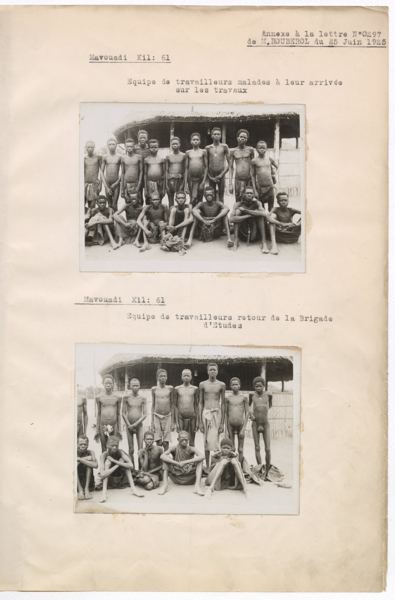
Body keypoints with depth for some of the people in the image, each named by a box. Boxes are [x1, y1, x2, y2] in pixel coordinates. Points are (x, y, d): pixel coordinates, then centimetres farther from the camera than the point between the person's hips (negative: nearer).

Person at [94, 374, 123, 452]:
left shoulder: (117, 398, 4)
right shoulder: (99, 397, 5)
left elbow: (118, 414, 8)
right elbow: (98, 414, 9)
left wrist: (120, 430, 7)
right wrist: (97, 430, 7)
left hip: (114, 425, 0)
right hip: (103, 426, 0)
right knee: (104, 449, 4)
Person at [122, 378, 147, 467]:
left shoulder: (142, 398, 1)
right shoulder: (126, 397, 0)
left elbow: (145, 415, -2)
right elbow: (123, 413, -1)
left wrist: (135, 424, -11)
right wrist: (129, 425, -7)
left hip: (139, 425, 0)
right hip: (129, 425, 0)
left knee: (140, 450, -4)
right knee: (131, 450, 3)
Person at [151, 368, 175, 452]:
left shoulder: (170, 388, 4)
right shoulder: (154, 389, 5)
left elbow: (172, 405, 6)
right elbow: (153, 405, 9)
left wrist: (172, 421, 4)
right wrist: (152, 422, 5)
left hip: (167, 417, 0)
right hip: (157, 417, 0)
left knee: (166, 443, -3)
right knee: (159, 443, -3)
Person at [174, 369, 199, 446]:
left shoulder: (195, 389, 6)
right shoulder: (177, 389, 4)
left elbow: (196, 406, 8)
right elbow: (175, 406, 4)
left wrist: (197, 421, 4)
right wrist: (176, 422, -1)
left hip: (192, 417, 1)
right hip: (181, 417, -1)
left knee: (192, 442, 5)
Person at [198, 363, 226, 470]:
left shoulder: (221, 385, 3)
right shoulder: (202, 384, 5)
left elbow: (223, 403, 5)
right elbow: (200, 403, 7)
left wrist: (222, 422, 2)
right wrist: (200, 421, 3)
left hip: (217, 413, -1)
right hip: (205, 413, 1)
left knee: (214, 441, -10)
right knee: (206, 442, 5)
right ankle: (207, 467, 13)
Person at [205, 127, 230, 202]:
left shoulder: (224, 146, 3)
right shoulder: (208, 148, 7)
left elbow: (229, 163, 2)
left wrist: (222, 174, -8)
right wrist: (210, 177, -3)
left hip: (221, 175, -1)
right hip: (211, 175, 1)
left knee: (221, 197, -1)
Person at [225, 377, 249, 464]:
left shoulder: (244, 397, 3)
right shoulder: (228, 398, 5)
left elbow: (247, 413, 2)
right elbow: (226, 413, 7)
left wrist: (244, 428, -5)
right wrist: (227, 428, 0)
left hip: (240, 425, -1)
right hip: (231, 425, 1)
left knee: (240, 449, 2)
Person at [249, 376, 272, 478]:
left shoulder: (268, 395, 0)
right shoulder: (252, 396, -1)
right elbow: (250, 410, 6)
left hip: (265, 424, 0)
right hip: (255, 424, 0)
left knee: (267, 449, -4)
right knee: (257, 448, 2)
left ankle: (267, 471, 7)